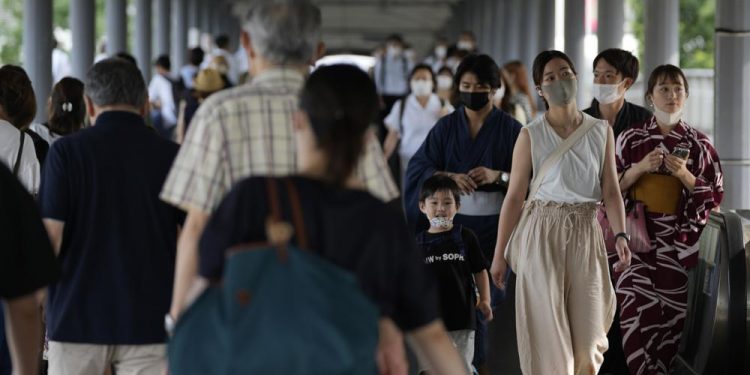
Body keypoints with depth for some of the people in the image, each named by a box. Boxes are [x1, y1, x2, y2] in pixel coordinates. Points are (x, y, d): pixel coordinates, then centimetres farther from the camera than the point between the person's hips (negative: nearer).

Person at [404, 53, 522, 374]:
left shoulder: (510, 129, 1)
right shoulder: (446, 126, 8)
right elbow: (418, 168, 0)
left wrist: (498, 176, -20)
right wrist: (448, 176, -18)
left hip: (492, 224, -1)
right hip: (451, 222, 2)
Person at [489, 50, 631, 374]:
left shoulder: (601, 132, 5)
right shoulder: (531, 135, -2)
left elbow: (611, 190, 3)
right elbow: (514, 196, -1)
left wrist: (621, 235, -13)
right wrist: (499, 254, -1)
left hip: (586, 234, 2)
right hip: (543, 232, -2)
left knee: (587, 333, 2)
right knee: (548, 329, -1)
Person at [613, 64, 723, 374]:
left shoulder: (699, 144, 4)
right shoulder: (630, 139, 3)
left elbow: (716, 197, 3)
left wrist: (685, 176, -12)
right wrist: (639, 169, -10)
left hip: (681, 246, 1)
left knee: (673, 322, 5)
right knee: (638, 321, -11)